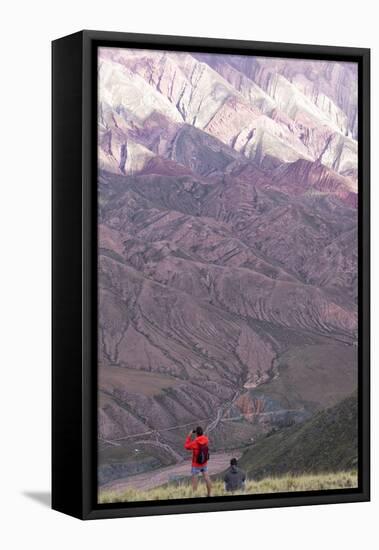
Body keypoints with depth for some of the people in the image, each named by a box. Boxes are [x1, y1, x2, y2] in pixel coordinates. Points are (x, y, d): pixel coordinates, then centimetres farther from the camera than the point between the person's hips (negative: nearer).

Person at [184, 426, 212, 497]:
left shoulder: (195, 442, -27)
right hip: (205, 463, 6)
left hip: (196, 464, -6)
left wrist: (189, 436, -7)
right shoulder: (206, 439, -9)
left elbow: (187, 447, -10)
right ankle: (209, 494, 23)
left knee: (194, 480, 5)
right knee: (207, 478, 14)